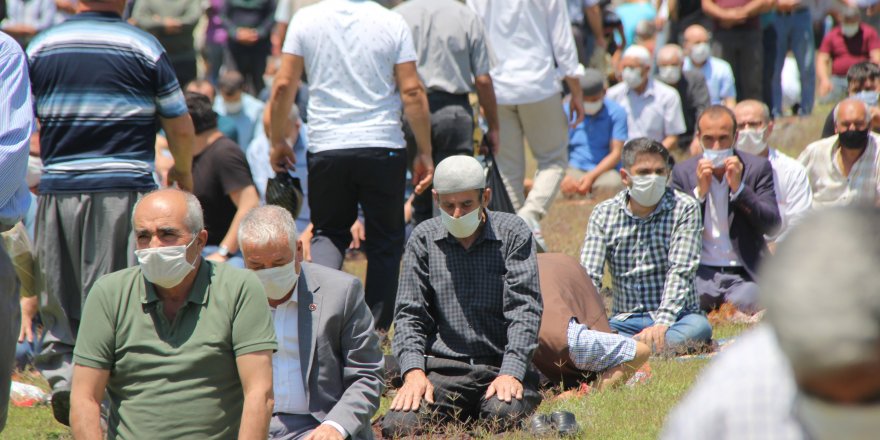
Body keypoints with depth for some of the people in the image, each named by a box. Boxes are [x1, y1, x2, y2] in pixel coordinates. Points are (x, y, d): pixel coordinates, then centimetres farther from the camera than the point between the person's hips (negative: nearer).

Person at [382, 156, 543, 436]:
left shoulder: (513, 233, 2)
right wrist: (413, 371, -11)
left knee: (505, 416, -34)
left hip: (502, 364, -2)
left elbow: (524, 309, -5)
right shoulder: (423, 239, 8)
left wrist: (511, 372, -19)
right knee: (398, 425, -25)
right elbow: (409, 313, 7)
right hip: (443, 368, 2)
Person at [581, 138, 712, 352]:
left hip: (675, 318, -2)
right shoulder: (604, 214, 3)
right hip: (624, 321, 2)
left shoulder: (684, 209, -3)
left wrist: (662, 323, -29)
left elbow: (680, 272, -14)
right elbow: (588, 276, -6)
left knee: (699, 327, -35)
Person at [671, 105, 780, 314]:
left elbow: (772, 226, -4)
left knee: (746, 302, -33)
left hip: (744, 274, -1)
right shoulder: (683, 172, 8)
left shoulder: (758, 168, 4)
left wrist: (739, 188, -14)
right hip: (700, 273, 1)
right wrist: (699, 192, -12)